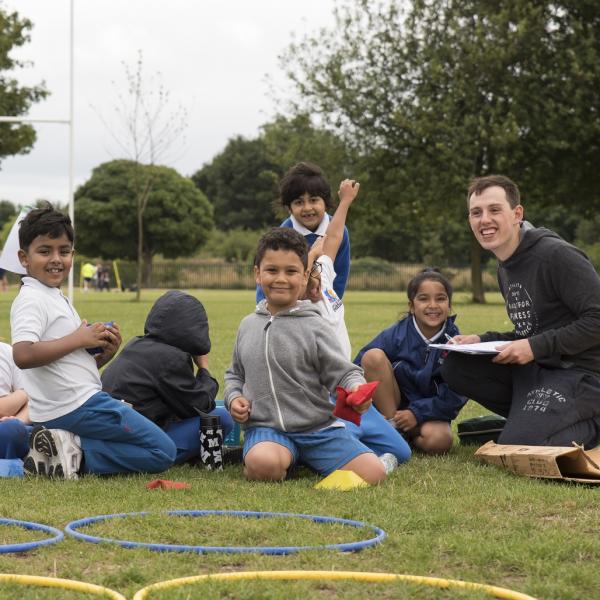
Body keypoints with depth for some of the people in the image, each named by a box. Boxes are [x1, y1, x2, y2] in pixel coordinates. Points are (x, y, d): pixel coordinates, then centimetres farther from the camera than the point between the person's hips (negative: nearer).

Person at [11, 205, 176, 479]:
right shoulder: (31, 300, -12)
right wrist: (79, 339, -19)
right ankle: (77, 453, -11)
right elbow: (23, 355, -29)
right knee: (163, 452, -6)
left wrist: (103, 356, 2)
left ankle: (70, 450, 5)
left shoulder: (57, 299, 19)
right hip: (77, 405, -9)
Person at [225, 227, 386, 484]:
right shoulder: (248, 325, 12)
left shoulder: (314, 327, -1)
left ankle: (305, 459, 7)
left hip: (317, 425, 0)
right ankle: (287, 458, -1)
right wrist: (233, 397, 4)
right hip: (266, 428, 0)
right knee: (262, 465, -37)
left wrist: (357, 389, -27)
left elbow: (344, 371, -4)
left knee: (373, 473, -19)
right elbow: (235, 373, 26)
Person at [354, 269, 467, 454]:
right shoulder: (395, 335, -10)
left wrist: (417, 413, -20)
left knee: (439, 441, -35)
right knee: (373, 356, -24)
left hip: (429, 413, 0)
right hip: (387, 407, 0)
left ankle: (406, 435, 1)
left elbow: (455, 395, -11)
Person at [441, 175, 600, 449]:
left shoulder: (558, 256, -15)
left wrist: (535, 346, -21)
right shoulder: (505, 269, 14)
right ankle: (532, 418, 3)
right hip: (535, 369, 9)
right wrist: (481, 341, 3)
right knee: (455, 367, -6)